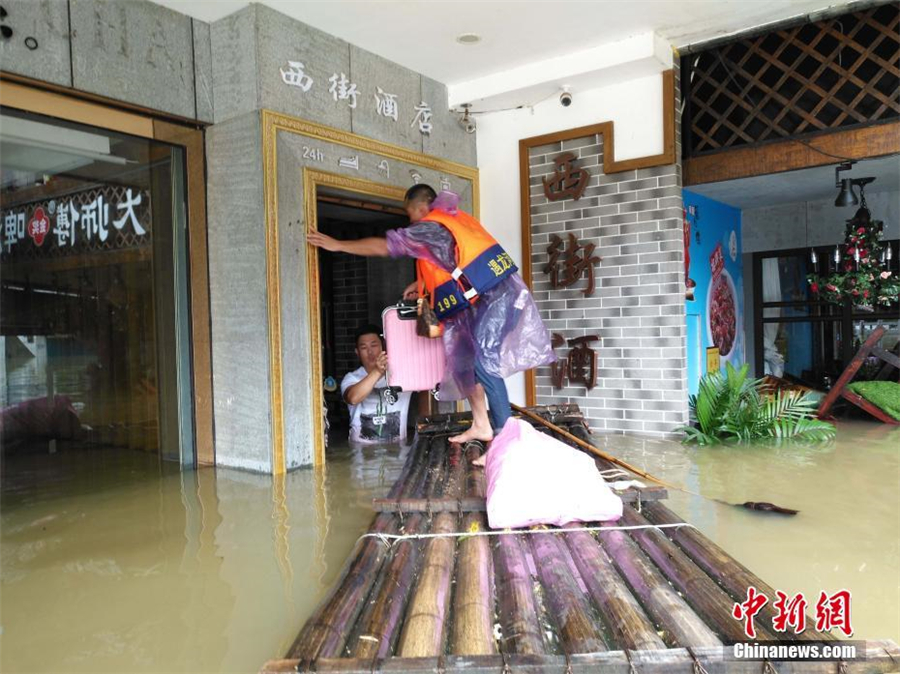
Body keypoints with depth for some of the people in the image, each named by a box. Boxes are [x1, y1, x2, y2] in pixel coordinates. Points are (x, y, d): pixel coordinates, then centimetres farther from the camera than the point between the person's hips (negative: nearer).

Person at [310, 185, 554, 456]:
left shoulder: (430, 227, -9)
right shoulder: (453, 220, 19)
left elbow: (383, 246, -7)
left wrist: (337, 245, 1)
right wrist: (421, 284, 30)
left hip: (495, 297, -10)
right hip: (488, 296, 10)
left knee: (486, 365, -14)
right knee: (466, 359, 13)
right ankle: (481, 425, 21)